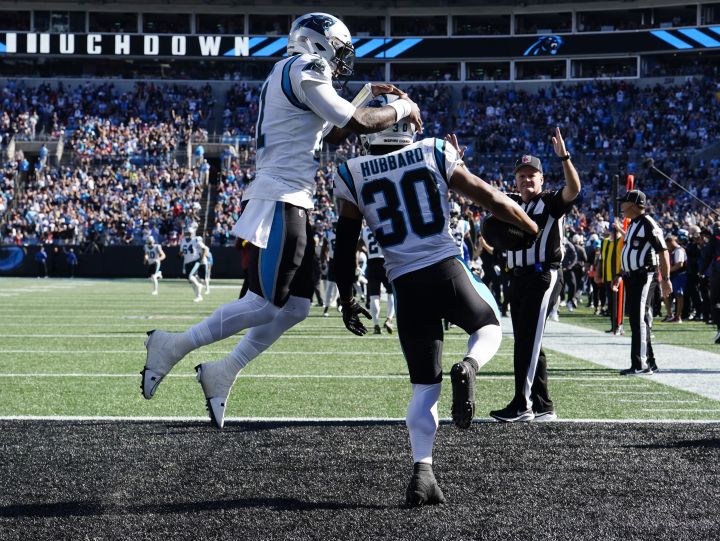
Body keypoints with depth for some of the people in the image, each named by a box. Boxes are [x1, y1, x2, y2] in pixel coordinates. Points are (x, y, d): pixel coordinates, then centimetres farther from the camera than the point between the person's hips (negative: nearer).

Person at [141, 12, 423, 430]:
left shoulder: (292, 79, 22)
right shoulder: (303, 70, -8)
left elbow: (331, 134, 33)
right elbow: (356, 123, -13)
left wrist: (369, 95, 27)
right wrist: (401, 109, 2)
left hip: (291, 206, 10)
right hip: (280, 202, -10)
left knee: (296, 306, 8)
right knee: (265, 303, -10)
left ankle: (222, 373, 12)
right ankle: (174, 347, -3)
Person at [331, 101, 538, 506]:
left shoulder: (353, 175, 6)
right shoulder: (436, 154, 4)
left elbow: (345, 246, 11)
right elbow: (489, 198, 7)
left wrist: (346, 298, 23)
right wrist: (536, 229, 20)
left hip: (406, 285, 1)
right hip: (448, 268, -1)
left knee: (425, 386, 11)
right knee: (490, 327, 28)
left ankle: (422, 472, -7)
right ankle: (468, 368, -8)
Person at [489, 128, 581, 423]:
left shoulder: (551, 202, -1)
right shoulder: (511, 203, 17)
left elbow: (573, 189, -20)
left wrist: (563, 157, -30)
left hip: (543, 277, -7)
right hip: (518, 278, 7)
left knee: (527, 340, -11)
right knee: (527, 343, 9)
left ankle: (522, 404, -10)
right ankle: (542, 407, 15)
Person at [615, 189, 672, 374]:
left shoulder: (648, 224, -14)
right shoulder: (632, 225, 16)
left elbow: (663, 252, -17)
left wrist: (665, 279, -20)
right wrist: (621, 275, 24)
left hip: (644, 277, -10)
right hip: (632, 277, 10)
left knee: (639, 319, -12)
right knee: (636, 319, 12)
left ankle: (640, 365, -12)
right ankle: (649, 362, 19)